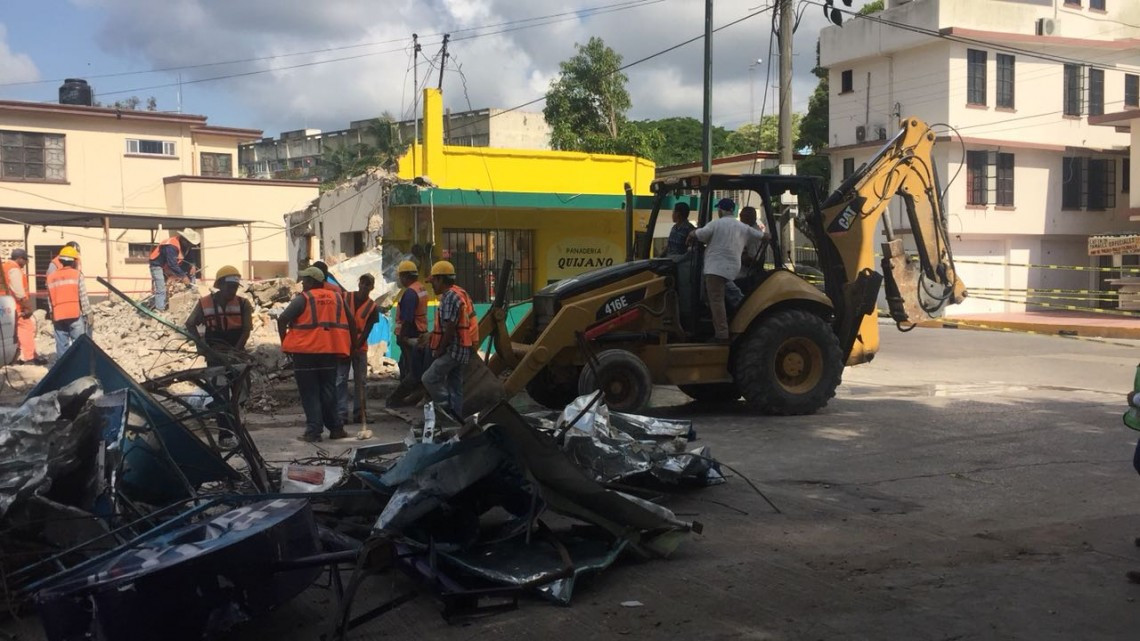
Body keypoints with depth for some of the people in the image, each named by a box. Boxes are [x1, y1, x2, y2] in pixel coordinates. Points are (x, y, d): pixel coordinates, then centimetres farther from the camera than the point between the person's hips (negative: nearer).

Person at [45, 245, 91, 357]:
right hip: (75, 315, -4)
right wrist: (87, 314, 1)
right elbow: (83, 297, -4)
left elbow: (49, 299, 11)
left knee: (61, 344, 7)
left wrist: (52, 314, 17)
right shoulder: (77, 275, -2)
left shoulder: (51, 277, 11)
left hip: (58, 316, 4)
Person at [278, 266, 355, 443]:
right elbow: (350, 323, 12)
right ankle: (335, 428, 14)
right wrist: (352, 344, 19)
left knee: (309, 393, 2)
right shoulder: (337, 298, 11)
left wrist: (285, 343, -1)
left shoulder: (303, 299, -4)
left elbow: (282, 319, -12)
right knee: (328, 391, 13)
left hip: (305, 351, -4)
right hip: (330, 351, 4)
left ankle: (313, 431, -2)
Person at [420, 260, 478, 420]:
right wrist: (430, 336, 18)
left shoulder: (450, 297, -18)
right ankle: (456, 417, 16)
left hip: (453, 349, -10)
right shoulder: (458, 293, 16)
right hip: (461, 349, 10)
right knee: (455, 384, 13)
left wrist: (440, 349, -14)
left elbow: (450, 328, -22)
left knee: (430, 378, -8)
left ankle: (447, 409, -5)